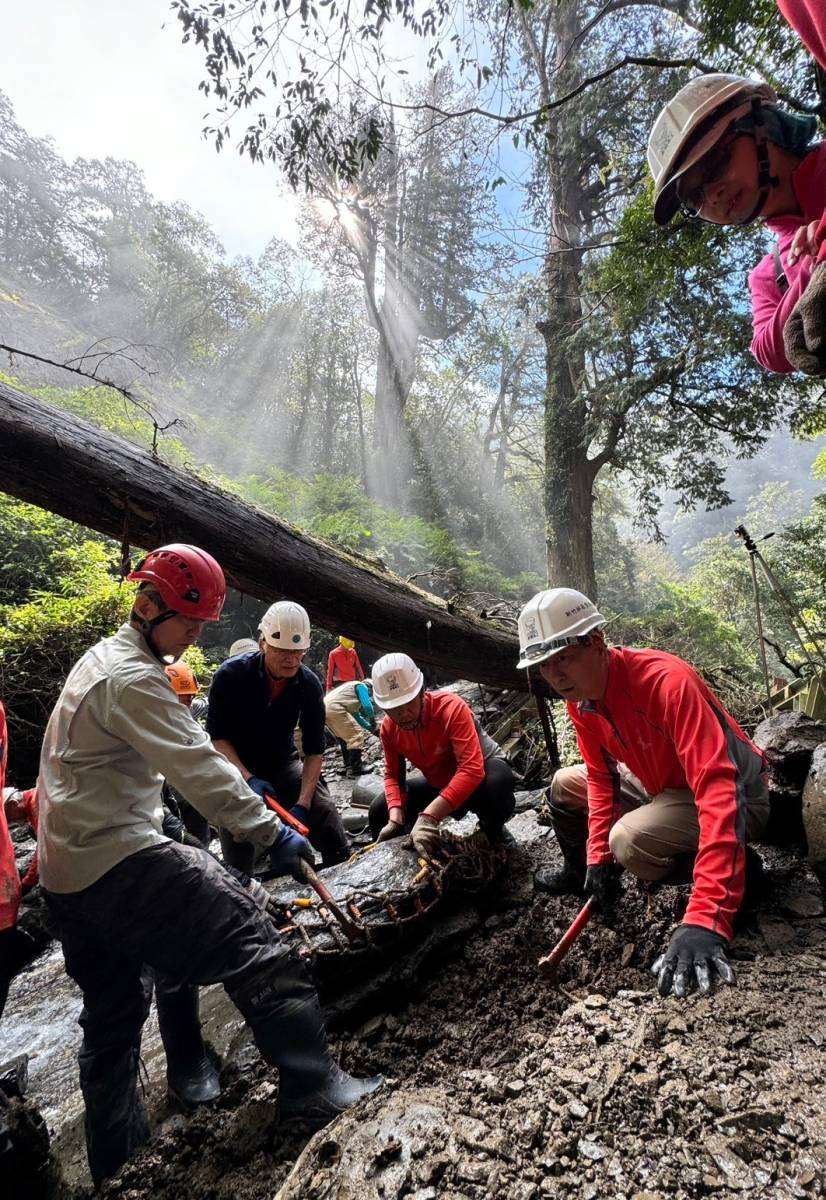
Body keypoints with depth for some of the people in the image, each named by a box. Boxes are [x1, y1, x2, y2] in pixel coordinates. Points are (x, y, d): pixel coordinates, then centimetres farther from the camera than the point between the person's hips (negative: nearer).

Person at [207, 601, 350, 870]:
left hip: (282, 762, 2)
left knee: (324, 809, -11)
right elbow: (217, 737, -17)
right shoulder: (230, 674, -23)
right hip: (237, 766, -2)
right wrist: (249, 779, -29)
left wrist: (302, 803, -22)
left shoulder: (309, 684, -16)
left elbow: (314, 751, -11)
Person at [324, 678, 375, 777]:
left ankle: (348, 766, 27)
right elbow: (367, 706, -7)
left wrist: (369, 727, 39)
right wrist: (372, 719, 11)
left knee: (344, 736, 24)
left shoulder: (353, 686, 35)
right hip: (335, 708, -10)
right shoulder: (362, 686, 9)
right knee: (357, 734, -4)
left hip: (325, 707, 10)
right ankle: (355, 768, -6)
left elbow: (356, 715, 40)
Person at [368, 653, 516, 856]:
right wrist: (395, 819, -26)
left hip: (481, 774, -5)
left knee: (499, 780, -40)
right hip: (439, 786, 6)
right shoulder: (389, 728, -13)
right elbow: (393, 775, -5)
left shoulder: (450, 707, -32)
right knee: (379, 811, -5)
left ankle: (493, 829, -8)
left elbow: (472, 769, -42)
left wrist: (429, 816, -49)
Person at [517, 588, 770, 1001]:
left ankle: (737, 870, -4)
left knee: (628, 840, -30)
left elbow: (718, 791, -42)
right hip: (660, 784, 8)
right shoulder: (580, 696, -10)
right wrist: (597, 858, -10)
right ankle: (579, 872, 33)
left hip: (737, 796, -7)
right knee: (565, 785, 9)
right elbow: (601, 775, 0)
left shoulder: (668, 682, -36)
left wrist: (704, 919, -48)